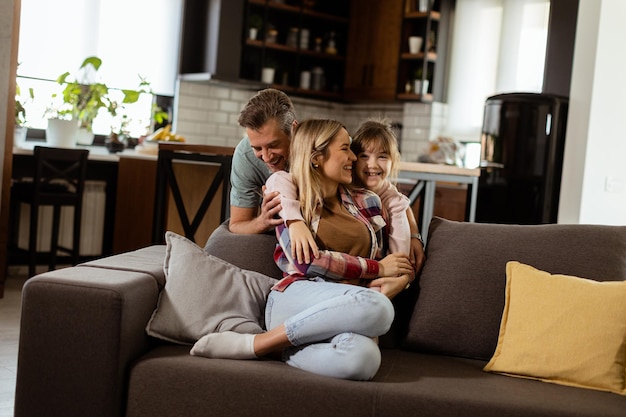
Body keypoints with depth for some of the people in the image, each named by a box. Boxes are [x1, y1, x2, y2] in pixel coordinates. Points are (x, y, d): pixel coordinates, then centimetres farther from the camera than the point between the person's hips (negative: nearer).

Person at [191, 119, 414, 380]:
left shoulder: (365, 202, 20)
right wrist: (377, 268, -1)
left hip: (344, 317, 3)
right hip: (296, 299, -2)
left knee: (364, 358, -38)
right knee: (376, 307, -37)